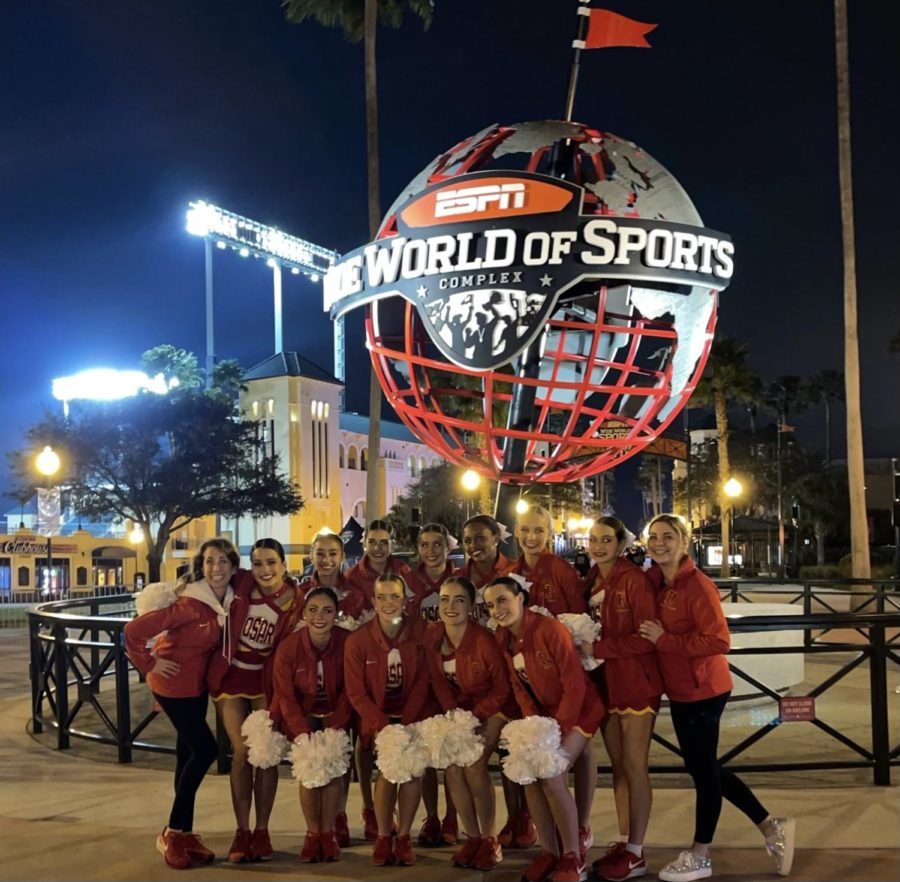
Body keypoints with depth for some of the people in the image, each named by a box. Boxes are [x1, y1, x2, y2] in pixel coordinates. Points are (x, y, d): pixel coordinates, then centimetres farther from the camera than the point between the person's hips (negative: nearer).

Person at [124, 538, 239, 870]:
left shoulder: (229, 600, -4)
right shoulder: (187, 603, -26)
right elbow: (134, 631, -28)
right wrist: (150, 664, -19)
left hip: (198, 683, 7)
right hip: (174, 683, -7)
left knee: (188, 754, 13)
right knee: (205, 749, -8)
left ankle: (184, 833, 24)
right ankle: (172, 834, 5)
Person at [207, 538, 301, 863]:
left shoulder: (295, 598, -12)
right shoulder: (241, 583, -13)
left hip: (267, 679, 0)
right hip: (231, 675, 0)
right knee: (242, 753, -3)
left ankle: (261, 831, 14)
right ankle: (241, 831, 8)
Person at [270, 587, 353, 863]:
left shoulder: (348, 642, -21)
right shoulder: (288, 647, -21)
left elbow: (349, 690, -12)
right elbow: (285, 696, -13)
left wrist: (334, 728, -17)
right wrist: (304, 733, -20)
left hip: (335, 715, 0)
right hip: (301, 716, 0)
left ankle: (328, 832, 5)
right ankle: (312, 833, 6)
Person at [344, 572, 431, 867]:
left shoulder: (418, 634, -9)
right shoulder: (358, 639, -10)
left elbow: (422, 681, -7)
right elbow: (356, 692, -7)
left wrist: (406, 723, -16)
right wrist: (381, 724, -18)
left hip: (411, 715, 1)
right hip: (378, 716, -1)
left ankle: (403, 836, -1)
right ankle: (383, 836, -1)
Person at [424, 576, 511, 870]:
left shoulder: (484, 640, -28)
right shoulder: (431, 636, -14)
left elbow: (502, 688, -16)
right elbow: (438, 682, -5)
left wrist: (474, 718, -18)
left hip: (490, 707, -5)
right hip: (458, 707, 5)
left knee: (473, 766, -18)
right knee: (451, 767, -10)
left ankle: (490, 840, 1)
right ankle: (473, 837, 8)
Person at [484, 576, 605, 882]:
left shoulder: (550, 629, -24)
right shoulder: (503, 638, -3)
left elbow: (575, 686, -22)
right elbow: (518, 687, 3)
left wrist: (557, 729, -22)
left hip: (579, 709, -6)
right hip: (545, 712, 7)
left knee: (551, 776, -18)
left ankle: (573, 857, -2)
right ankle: (549, 852, 9)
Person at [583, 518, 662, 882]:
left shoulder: (635, 580, -14)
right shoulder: (592, 582, 8)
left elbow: (646, 638, -18)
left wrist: (598, 648, -19)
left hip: (636, 682, -7)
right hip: (606, 682, 7)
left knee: (634, 767, -1)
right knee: (617, 765, 13)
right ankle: (623, 842, 22)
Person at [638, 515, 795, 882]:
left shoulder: (697, 585, -19)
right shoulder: (656, 583, 5)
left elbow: (719, 641, -26)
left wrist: (664, 640, -23)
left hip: (702, 690, -9)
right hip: (681, 690, 9)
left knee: (703, 769, 5)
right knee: (702, 767, 17)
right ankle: (771, 827, 29)